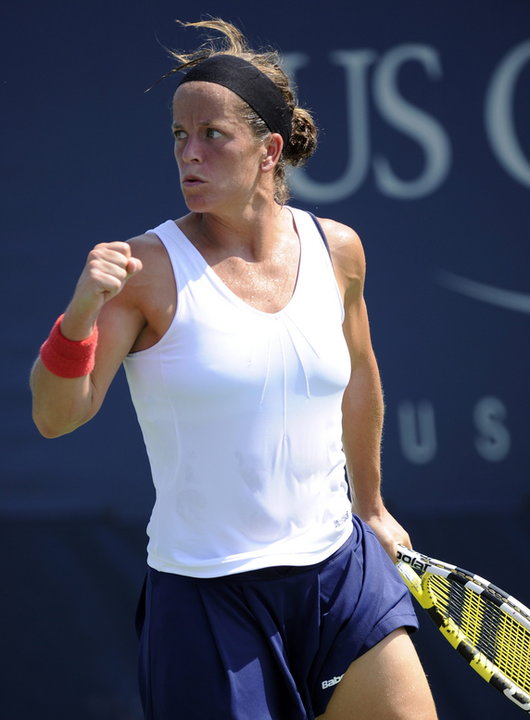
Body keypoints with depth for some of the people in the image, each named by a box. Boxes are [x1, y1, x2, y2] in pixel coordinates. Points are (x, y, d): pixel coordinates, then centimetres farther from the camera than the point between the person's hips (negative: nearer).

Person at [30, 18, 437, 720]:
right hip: (208, 594, -4)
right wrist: (81, 315, -32)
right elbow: (55, 417, -14)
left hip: (340, 567, 4)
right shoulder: (148, 268, -10)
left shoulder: (337, 249, 2)